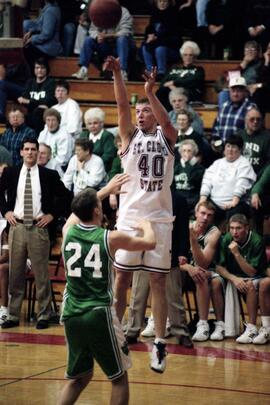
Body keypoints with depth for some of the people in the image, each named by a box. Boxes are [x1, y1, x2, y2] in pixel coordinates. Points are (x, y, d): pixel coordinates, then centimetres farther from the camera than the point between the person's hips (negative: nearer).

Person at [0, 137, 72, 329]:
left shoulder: (49, 175, 1)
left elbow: (66, 196, 7)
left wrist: (52, 215, 0)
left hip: (38, 227, -2)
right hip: (17, 227, 2)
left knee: (41, 274, 0)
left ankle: (44, 316, 8)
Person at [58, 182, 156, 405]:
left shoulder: (68, 230, 4)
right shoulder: (110, 238, -7)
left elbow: (80, 210, 28)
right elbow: (150, 243, 9)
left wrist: (106, 191, 40)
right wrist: (146, 225, 31)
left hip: (72, 315, 5)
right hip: (99, 315, -5)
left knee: (79, 377, 20)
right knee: (119, 377, 9)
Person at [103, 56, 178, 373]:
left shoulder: (166, 136, 7)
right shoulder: (130, 135, 7)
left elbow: (166, 121, -15)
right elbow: (122, 106, -8)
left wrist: (150, 92, -30)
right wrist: (117, 74, -23)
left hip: (160, 218, 0)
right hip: (130, 216, 0)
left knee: (158, 281, 3)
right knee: (122, 279, 1)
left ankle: (159, 343, 5)